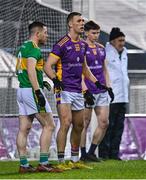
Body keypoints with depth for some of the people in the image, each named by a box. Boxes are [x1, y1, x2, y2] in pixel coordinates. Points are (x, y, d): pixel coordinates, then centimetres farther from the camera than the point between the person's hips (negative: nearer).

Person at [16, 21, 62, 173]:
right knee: (49, 125, -5)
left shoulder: (22, 48, 17)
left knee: (24, 128, 6)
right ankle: (43, 163, -9)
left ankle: (24, 165, 6)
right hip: (31, 90, -9)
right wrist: (38, 91, -26)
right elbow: (31, 70, -23)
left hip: (21, 90, 9)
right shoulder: (33, 48, -12)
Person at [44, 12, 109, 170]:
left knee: (78, 126, 12)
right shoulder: (62, 44, -10)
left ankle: (75, 160, 22)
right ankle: (61, 161, -13)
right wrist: (56, 80, -28)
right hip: (64, 90, -8)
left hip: (77, 90, 8)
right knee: (66, 124, -16)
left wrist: (96, 82, 21)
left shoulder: (83, 45, 14)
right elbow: (48, 66, -13)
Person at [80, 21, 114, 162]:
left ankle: (91, 152, 11)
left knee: (104, 123, 2)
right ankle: (83, 154, 6)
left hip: (101, 91, 7)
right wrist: (85, 90, -17)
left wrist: (109, 87, 14)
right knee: (85, 123, -1)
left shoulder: (101, 48, 14)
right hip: (88, 91, -7)